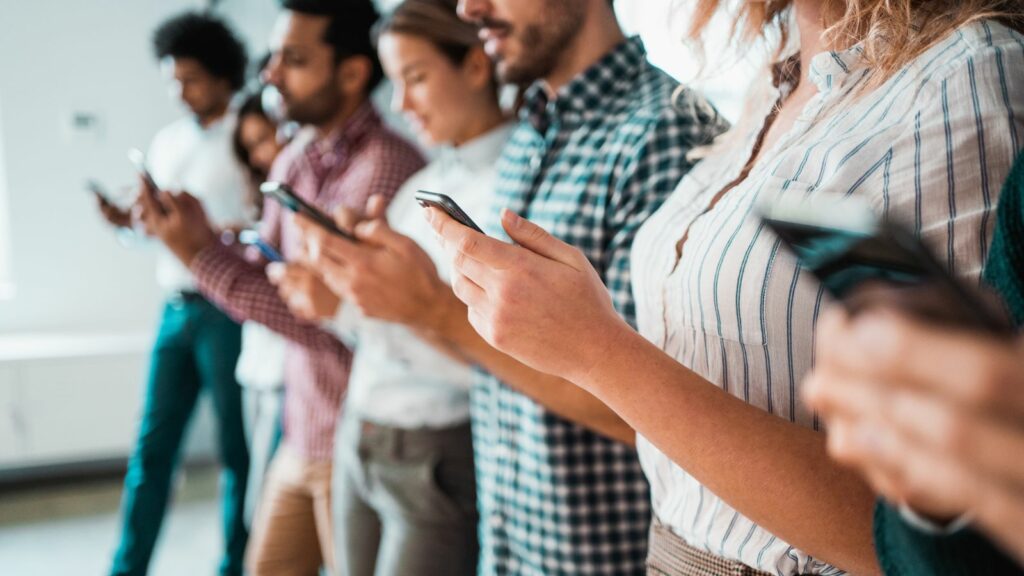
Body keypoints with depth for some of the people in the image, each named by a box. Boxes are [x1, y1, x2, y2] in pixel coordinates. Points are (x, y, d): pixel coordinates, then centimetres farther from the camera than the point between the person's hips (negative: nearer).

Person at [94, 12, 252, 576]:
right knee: (152, 448, 7)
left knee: (236, 449, 4)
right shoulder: (166, 142, 16)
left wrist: (215, 235, -23)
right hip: (175, 309, 6)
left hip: (227, 311, -6)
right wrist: (132, 222, 0)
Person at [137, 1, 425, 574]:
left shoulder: (386, 165, -20)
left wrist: (200, 254, -21)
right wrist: (204, 239, -9)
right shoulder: (292, 162, 6)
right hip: (303, 435, 7)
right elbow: (269, 284, 9)